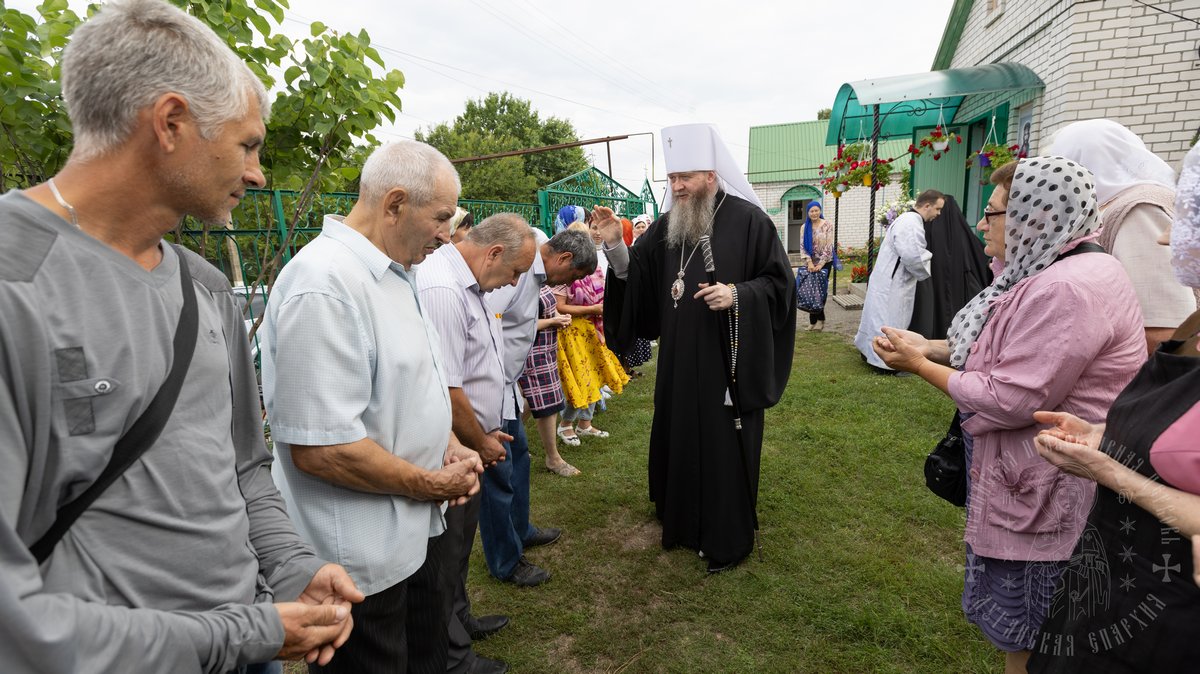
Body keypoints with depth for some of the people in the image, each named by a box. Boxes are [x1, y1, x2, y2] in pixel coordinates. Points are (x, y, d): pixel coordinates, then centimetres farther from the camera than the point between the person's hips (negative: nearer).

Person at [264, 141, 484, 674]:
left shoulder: (393, 273, 6)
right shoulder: (325, 284, -25)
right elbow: (319, 449, -28)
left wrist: (449, 445, 1)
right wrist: (432, 484, -17)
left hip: (415, 530, 9)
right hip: (361, 556, -9)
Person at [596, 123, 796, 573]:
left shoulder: (748, 219, -8)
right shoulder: (666, 226, 7)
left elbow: (779, 283, -8)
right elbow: (636, 277, 5)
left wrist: (738, 294, -24)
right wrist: (615, 246, -10)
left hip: (730, 362, -5)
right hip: (679, 363, 6)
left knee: (725, 448, 5)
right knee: (679, 440, 16)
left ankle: (729, 539, 25)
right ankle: (683, 523, 39)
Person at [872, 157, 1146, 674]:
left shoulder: (1069, 289, -26)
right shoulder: (1045, 273, 7)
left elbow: (1010, 400, -27)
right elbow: (1007, 353, 11)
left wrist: (920, 366, -17)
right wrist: (931, 347, 0)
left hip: (1046, 493, -10)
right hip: (1029, 478, 10)